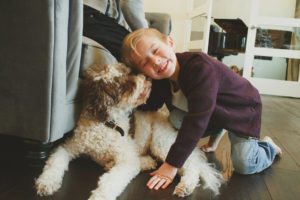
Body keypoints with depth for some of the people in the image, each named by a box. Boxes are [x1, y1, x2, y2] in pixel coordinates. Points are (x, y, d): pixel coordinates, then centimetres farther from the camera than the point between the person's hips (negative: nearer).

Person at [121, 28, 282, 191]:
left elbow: (196, 121, -43)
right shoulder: (161, 80, -18)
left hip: (241, 110, -6)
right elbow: (150, 106, -4)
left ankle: (267, 146, 16)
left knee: (243, 165, -20)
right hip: (214, 114, 6)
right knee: (176, 119, -18)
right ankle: (216, 131, 13)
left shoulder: (201, 67, -40)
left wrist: (172, 164, -42)